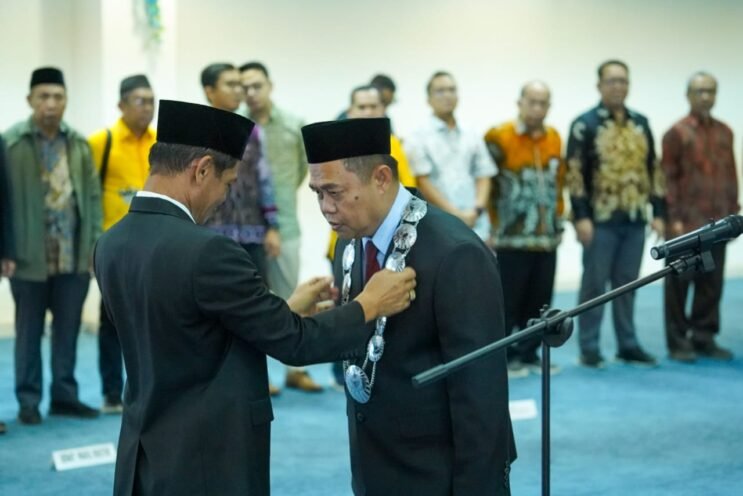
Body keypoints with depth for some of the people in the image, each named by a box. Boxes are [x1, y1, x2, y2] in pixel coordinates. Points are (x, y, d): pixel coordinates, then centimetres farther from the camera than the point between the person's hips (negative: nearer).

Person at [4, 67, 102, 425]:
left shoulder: (79, 144, 8)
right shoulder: (11, 143, -5)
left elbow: (93, 195, 10)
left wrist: (94, 244, 3)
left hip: (74, 257, 4)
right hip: (30, 257, -4)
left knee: (68, 330, 10)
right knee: (29, 332, 6)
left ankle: (65, 395, 20)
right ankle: (28, 400, 15)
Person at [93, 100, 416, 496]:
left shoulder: (110, 246, 4)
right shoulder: (206, 252, -22)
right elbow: (293, 343, -15)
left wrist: (285, 309, 14)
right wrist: (369, 306, -1)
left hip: (144, 462, 8)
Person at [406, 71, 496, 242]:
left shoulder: (472, 138, 16)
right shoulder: (419, 139, 2)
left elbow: (483, 177, 14)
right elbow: (423, 183, -5)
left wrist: (476, 210, -5)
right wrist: (456, 213, -10)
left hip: (476, 224, 4)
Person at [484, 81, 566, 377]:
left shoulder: (554, 139, 10)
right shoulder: (499, 138, -7)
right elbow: (488, 183, -6)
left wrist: (557, 217, 14)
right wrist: (495, 224, -5)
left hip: (547, 238, 5)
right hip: (512, 239, -5)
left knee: (539, 301, 8)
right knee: (510, 301, -3)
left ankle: (529, 355, 19)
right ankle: (507, 358, 6)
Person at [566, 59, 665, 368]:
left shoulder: (641, 124, 12)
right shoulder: (585, 124, -4)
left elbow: (653, 170, 15)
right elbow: (574, 173, -9)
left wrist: (658, 212, 9)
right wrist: (581, 216, -14)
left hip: (635, 220, 5)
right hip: (601, 220, -5)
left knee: (627, 284, 10)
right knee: (595, 284, 0)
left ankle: (628, 345, 18)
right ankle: (589, 348, 7)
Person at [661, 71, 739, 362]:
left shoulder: (724, 133, 12)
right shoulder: (677, 133, -4)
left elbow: (731, 176, 15)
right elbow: (668, 179, -6)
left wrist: (734, 212, 10)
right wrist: (674, 218, -11)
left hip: (717, 224, 5)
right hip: (686, 224, -5)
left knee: (712, 283, 8)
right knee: (679, 283, 2)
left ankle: (705, 338, 18)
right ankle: (678, 342, 9)